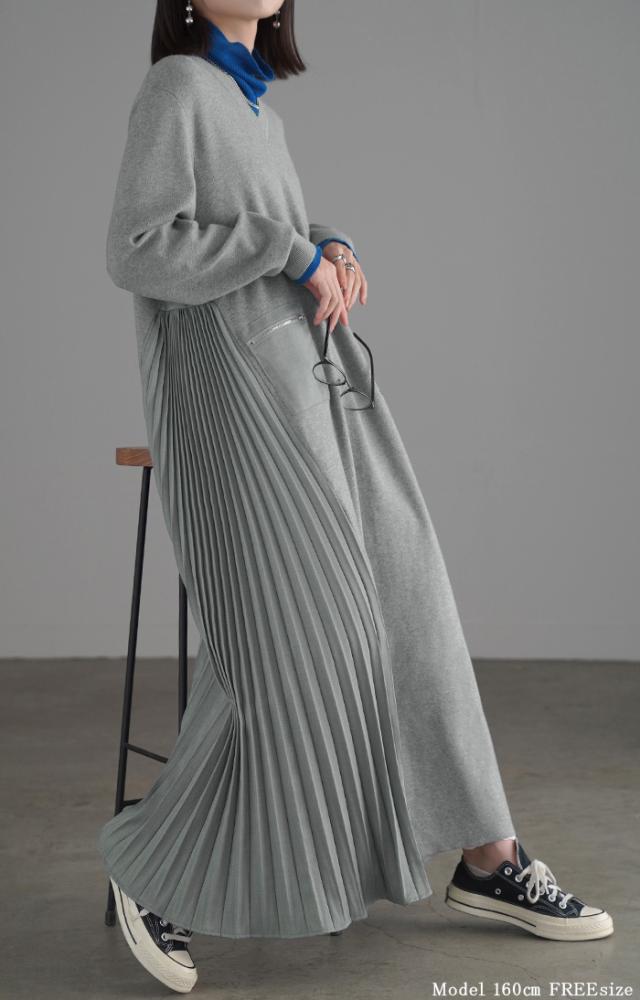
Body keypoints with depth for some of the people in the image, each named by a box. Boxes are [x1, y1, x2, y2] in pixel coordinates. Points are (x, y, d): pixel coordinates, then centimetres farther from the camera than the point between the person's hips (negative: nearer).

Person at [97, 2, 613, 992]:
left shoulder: (253, 99, 20)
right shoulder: (178, 86, -5)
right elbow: (139, 250, -14)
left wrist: (334, 248, 4)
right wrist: (293, 250, -13)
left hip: (316, 368, 8)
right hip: (231, 378, -8)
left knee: (404, 604, 4)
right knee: (281, 638, -10)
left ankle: (488, 858, 11)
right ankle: (155, 867, 8)